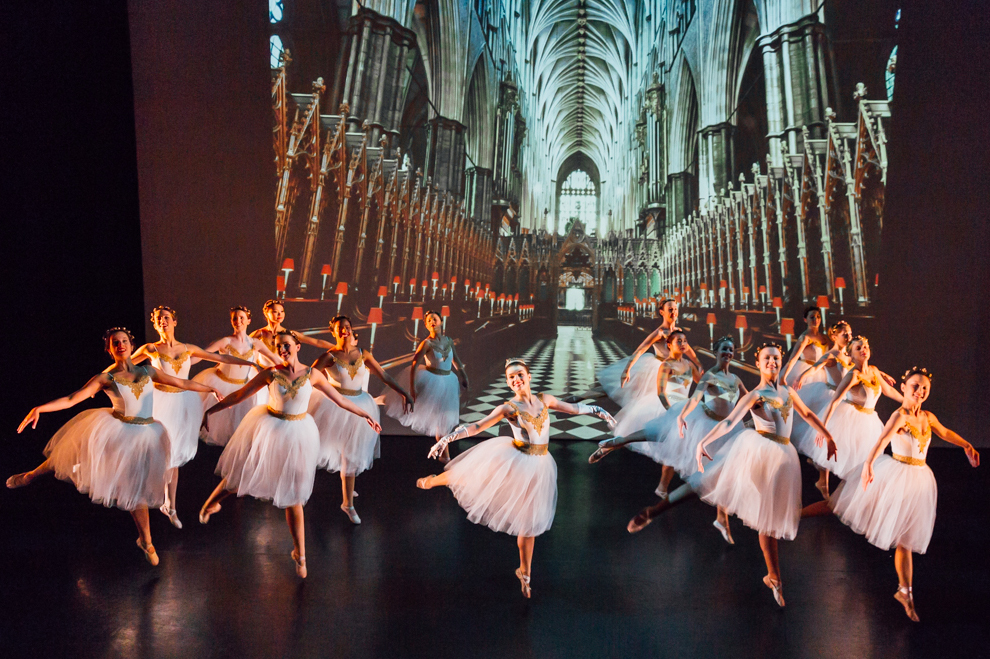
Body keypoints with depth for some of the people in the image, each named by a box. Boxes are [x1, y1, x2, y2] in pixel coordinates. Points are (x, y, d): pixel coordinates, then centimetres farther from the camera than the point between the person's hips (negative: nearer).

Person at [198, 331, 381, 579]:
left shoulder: (312, 374, -8)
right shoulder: (271, 373, -9)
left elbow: (339, 399, 0)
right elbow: (239, 395, -1)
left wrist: (366, 415, 2)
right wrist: (211, 410, 0)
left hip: (296, 434, 0)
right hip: (268, 429, 0)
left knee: (292, 497, 6)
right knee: (241, 474, 14)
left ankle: (300, 553, 20)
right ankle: (211, 503, 50)